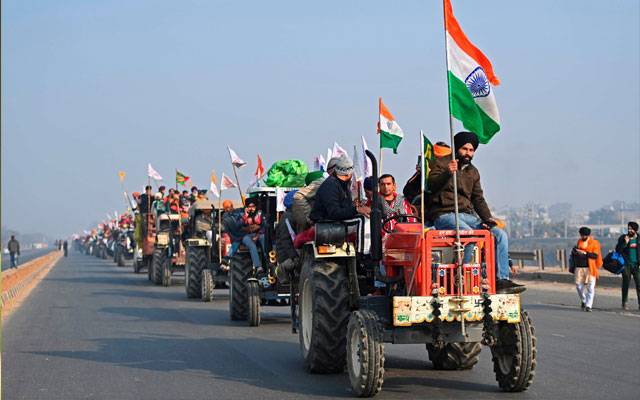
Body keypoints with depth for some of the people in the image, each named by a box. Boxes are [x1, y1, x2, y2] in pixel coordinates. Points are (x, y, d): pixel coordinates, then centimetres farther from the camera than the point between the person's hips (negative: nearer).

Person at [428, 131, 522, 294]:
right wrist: (448, 173, -31)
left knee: (500, 235, -11)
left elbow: (478, 199, 21)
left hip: (467, 215, 7)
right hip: (444, 215, -7)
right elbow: (431, 185, -13)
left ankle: (502, 280, -14)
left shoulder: (473, 172, 23)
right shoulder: (441, 163, 4)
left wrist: (487, 218, 3)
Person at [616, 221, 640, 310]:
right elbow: (617, 250, -4)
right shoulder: (623, 238, 1)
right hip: (626, 265, -1)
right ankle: (624, 303, 13)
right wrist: (625, 243, -18)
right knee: (626, 283, 4)